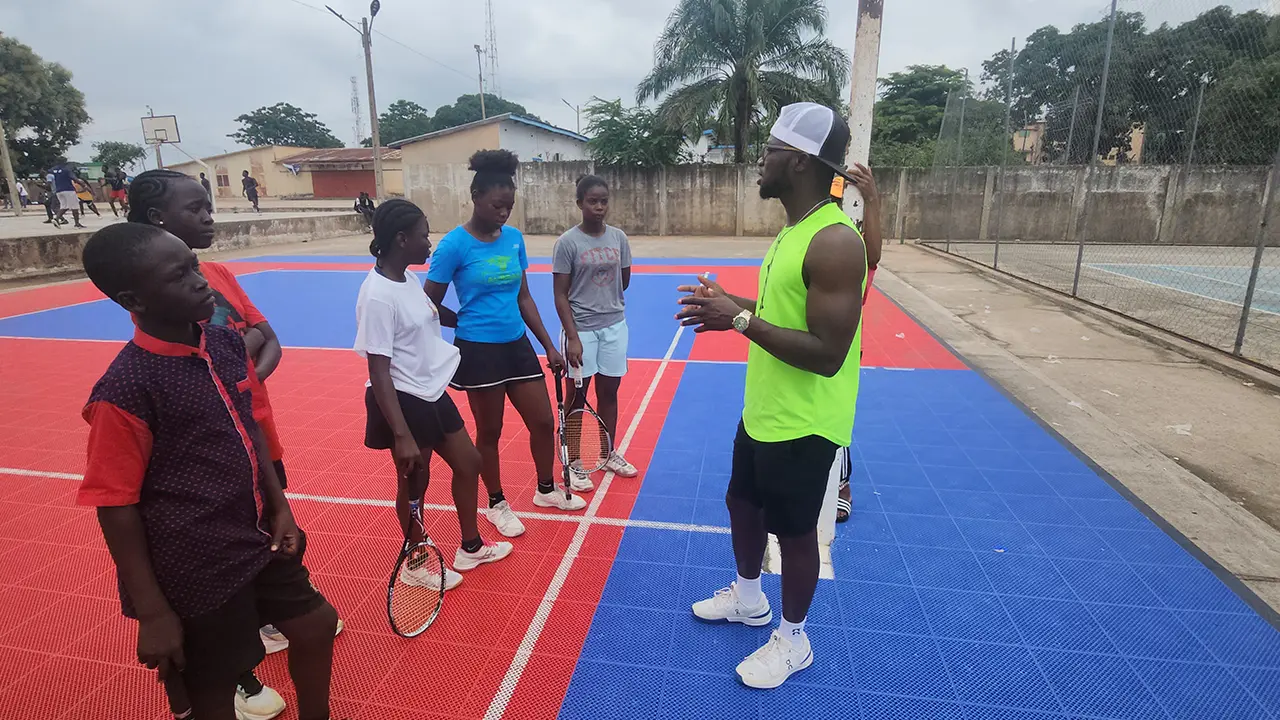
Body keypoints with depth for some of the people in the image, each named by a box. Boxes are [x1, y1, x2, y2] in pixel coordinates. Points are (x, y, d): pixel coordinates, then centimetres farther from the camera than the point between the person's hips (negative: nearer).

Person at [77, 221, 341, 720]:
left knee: (315, 625, 22)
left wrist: (279, 507, 9)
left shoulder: (228, 344, -2)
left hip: (258, 539, 7)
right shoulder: (125, 390, -22)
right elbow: (117, 508, -17)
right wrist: (153, 612, -13)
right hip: (195, 570, -7)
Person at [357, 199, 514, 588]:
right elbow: (379, 373, -25)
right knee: (414, 482, 9)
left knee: (469, 463, 18)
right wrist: (401, 436, -28)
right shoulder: (378, 296, -24)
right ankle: (415, 564, 34)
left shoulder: (409, 278, 3)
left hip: (432, 392, 9)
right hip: (404, 401, -9)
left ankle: (471, 548, 37)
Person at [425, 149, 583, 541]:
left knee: (543, 422, 12)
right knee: (489, 431, 11)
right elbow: (430, 307, -7)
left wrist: (549, 346, 8)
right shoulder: (454, 244, -13)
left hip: (517, 345, 6)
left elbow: (523, 296, 10)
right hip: (479, 350, -5)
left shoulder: (514, 238, 4)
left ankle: (547, 490, 36)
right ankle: (497, 504, 32)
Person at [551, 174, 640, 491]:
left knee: (609, 393, 15)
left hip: (614, 327, 4)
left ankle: (609, 455, 32)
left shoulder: (619, 238, 2)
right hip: (581, 329, -4)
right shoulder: (567, 242, -9)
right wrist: (573, 337, -16)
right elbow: (561, 295, -10)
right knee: (577, 397, 7)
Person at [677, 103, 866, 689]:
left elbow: (827, 354, -29)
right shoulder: (792, 230, 7)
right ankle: (749, 599, 48)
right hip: (762, 412, 10)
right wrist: (732, 305, 3)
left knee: (793, 531, 9)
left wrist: (739, 320, -26)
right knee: (741, 502, 23)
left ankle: (793, 641, 34)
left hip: (803, 425, -10)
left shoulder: (835, 241, -25)